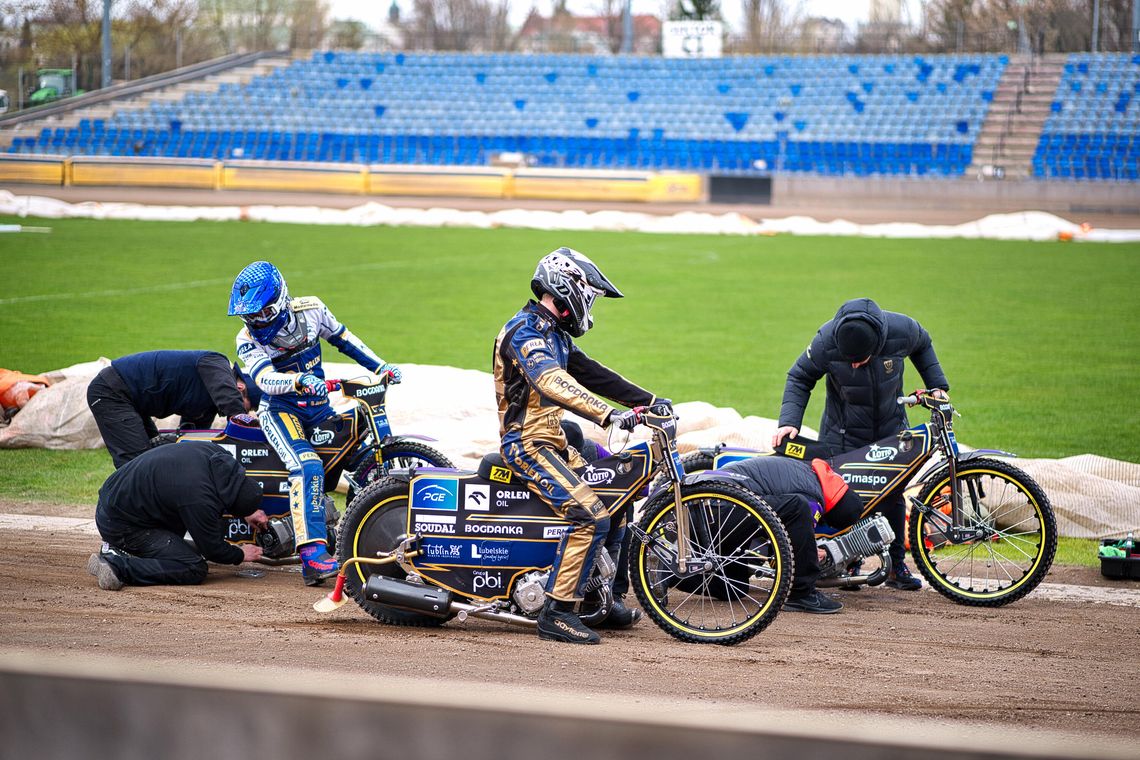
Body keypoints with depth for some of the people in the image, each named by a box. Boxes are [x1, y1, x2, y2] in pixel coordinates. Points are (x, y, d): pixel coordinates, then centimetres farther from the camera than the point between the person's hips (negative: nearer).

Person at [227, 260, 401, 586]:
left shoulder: (310, 310, -5)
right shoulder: (248, 339, -13)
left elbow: (343, 339, 11)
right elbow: (265, 380, -29)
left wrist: (381, 367, 8)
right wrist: (300, 380, -48)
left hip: (319, 406, 5)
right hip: (280, 410, -5)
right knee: (307, 467, -29)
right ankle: (313, 554, -39)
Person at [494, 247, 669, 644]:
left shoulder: (554, 334, 15)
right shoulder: (525, 331, -18)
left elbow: (591, 373, 18)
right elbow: (553, 383, -34)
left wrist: (648, 400, 10)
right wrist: (607, 415, -45)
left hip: (553, 443, 10)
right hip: (528, 443, -10)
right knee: (590, 515, -23)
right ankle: (556, 613, -21)